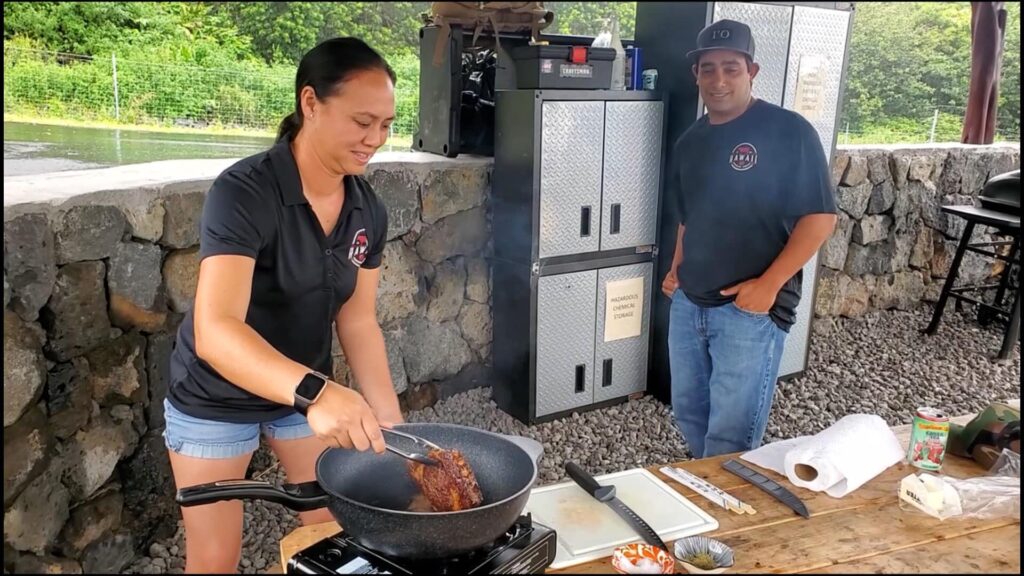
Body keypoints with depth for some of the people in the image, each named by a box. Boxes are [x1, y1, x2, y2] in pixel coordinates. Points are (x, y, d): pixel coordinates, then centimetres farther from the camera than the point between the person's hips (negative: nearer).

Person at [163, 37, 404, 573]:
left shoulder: (368, 210, -10)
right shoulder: (244, 192, -29)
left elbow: (358, 321, -4)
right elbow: (214, 331, -40)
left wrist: (392, 424, -11)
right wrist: (315, 390, -55)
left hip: (310, 391, 5)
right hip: (217, 398, -5)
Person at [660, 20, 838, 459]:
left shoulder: (789, 131, -10)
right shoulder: (690, 142, 11)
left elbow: (820, 217, -13)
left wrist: (769, 284, -18)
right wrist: (677, 269, 10)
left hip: (750, 309, -6)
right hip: (687, 303, 7)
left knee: (731, 432, 1)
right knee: (687, 411, 17)